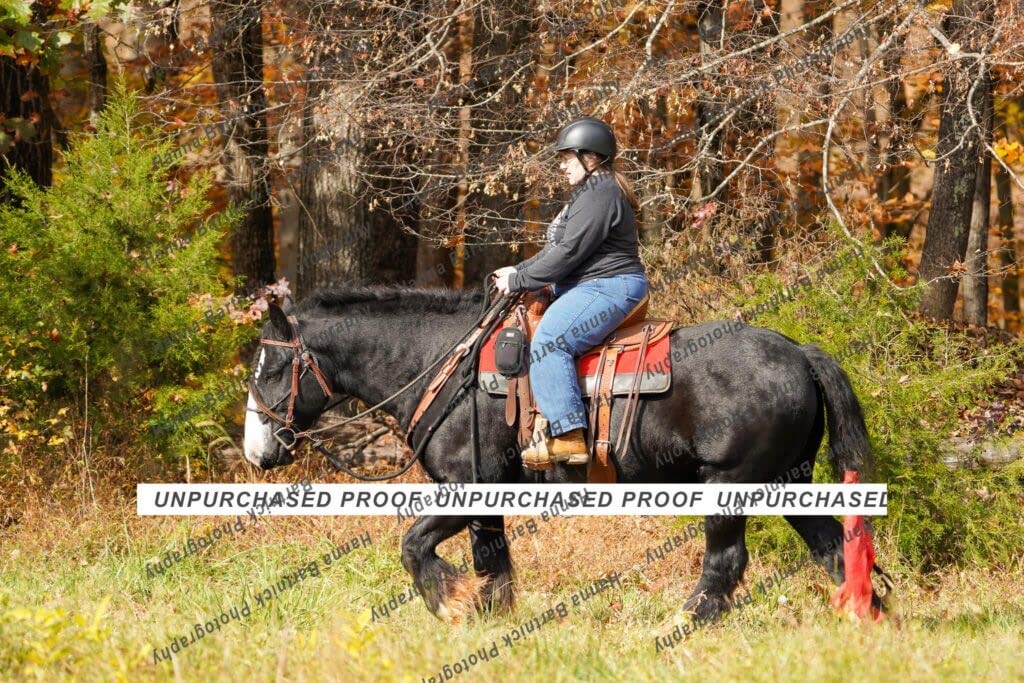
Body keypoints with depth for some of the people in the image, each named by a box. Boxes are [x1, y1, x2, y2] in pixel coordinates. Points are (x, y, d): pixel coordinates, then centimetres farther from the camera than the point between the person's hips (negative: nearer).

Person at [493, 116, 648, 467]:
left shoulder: (599, 195, -15)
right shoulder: (587, 194, 21)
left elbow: (568, 253, -20)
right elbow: (557, 249, 24)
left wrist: (519, 280, -13)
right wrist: (517, 270, 11)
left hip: (610, 287, -12)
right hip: (587, 286, 12)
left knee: (547, 341, -29)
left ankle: (569, 438, -35)